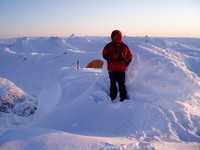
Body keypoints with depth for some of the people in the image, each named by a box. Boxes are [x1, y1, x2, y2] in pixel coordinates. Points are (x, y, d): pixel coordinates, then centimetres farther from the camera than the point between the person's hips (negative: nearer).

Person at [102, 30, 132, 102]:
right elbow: (105, 55, -7)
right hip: (112, 69, -1)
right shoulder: (109, 46, 1)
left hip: (121, 69, 2)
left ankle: (123, 98, 12)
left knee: (122, 84, 6)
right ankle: (113, 98, 12)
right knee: (113, 84, 4)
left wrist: (125, 62, -1)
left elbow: (129, 56, 16)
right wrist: (115, 56, -16)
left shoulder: (124, 46, 9)